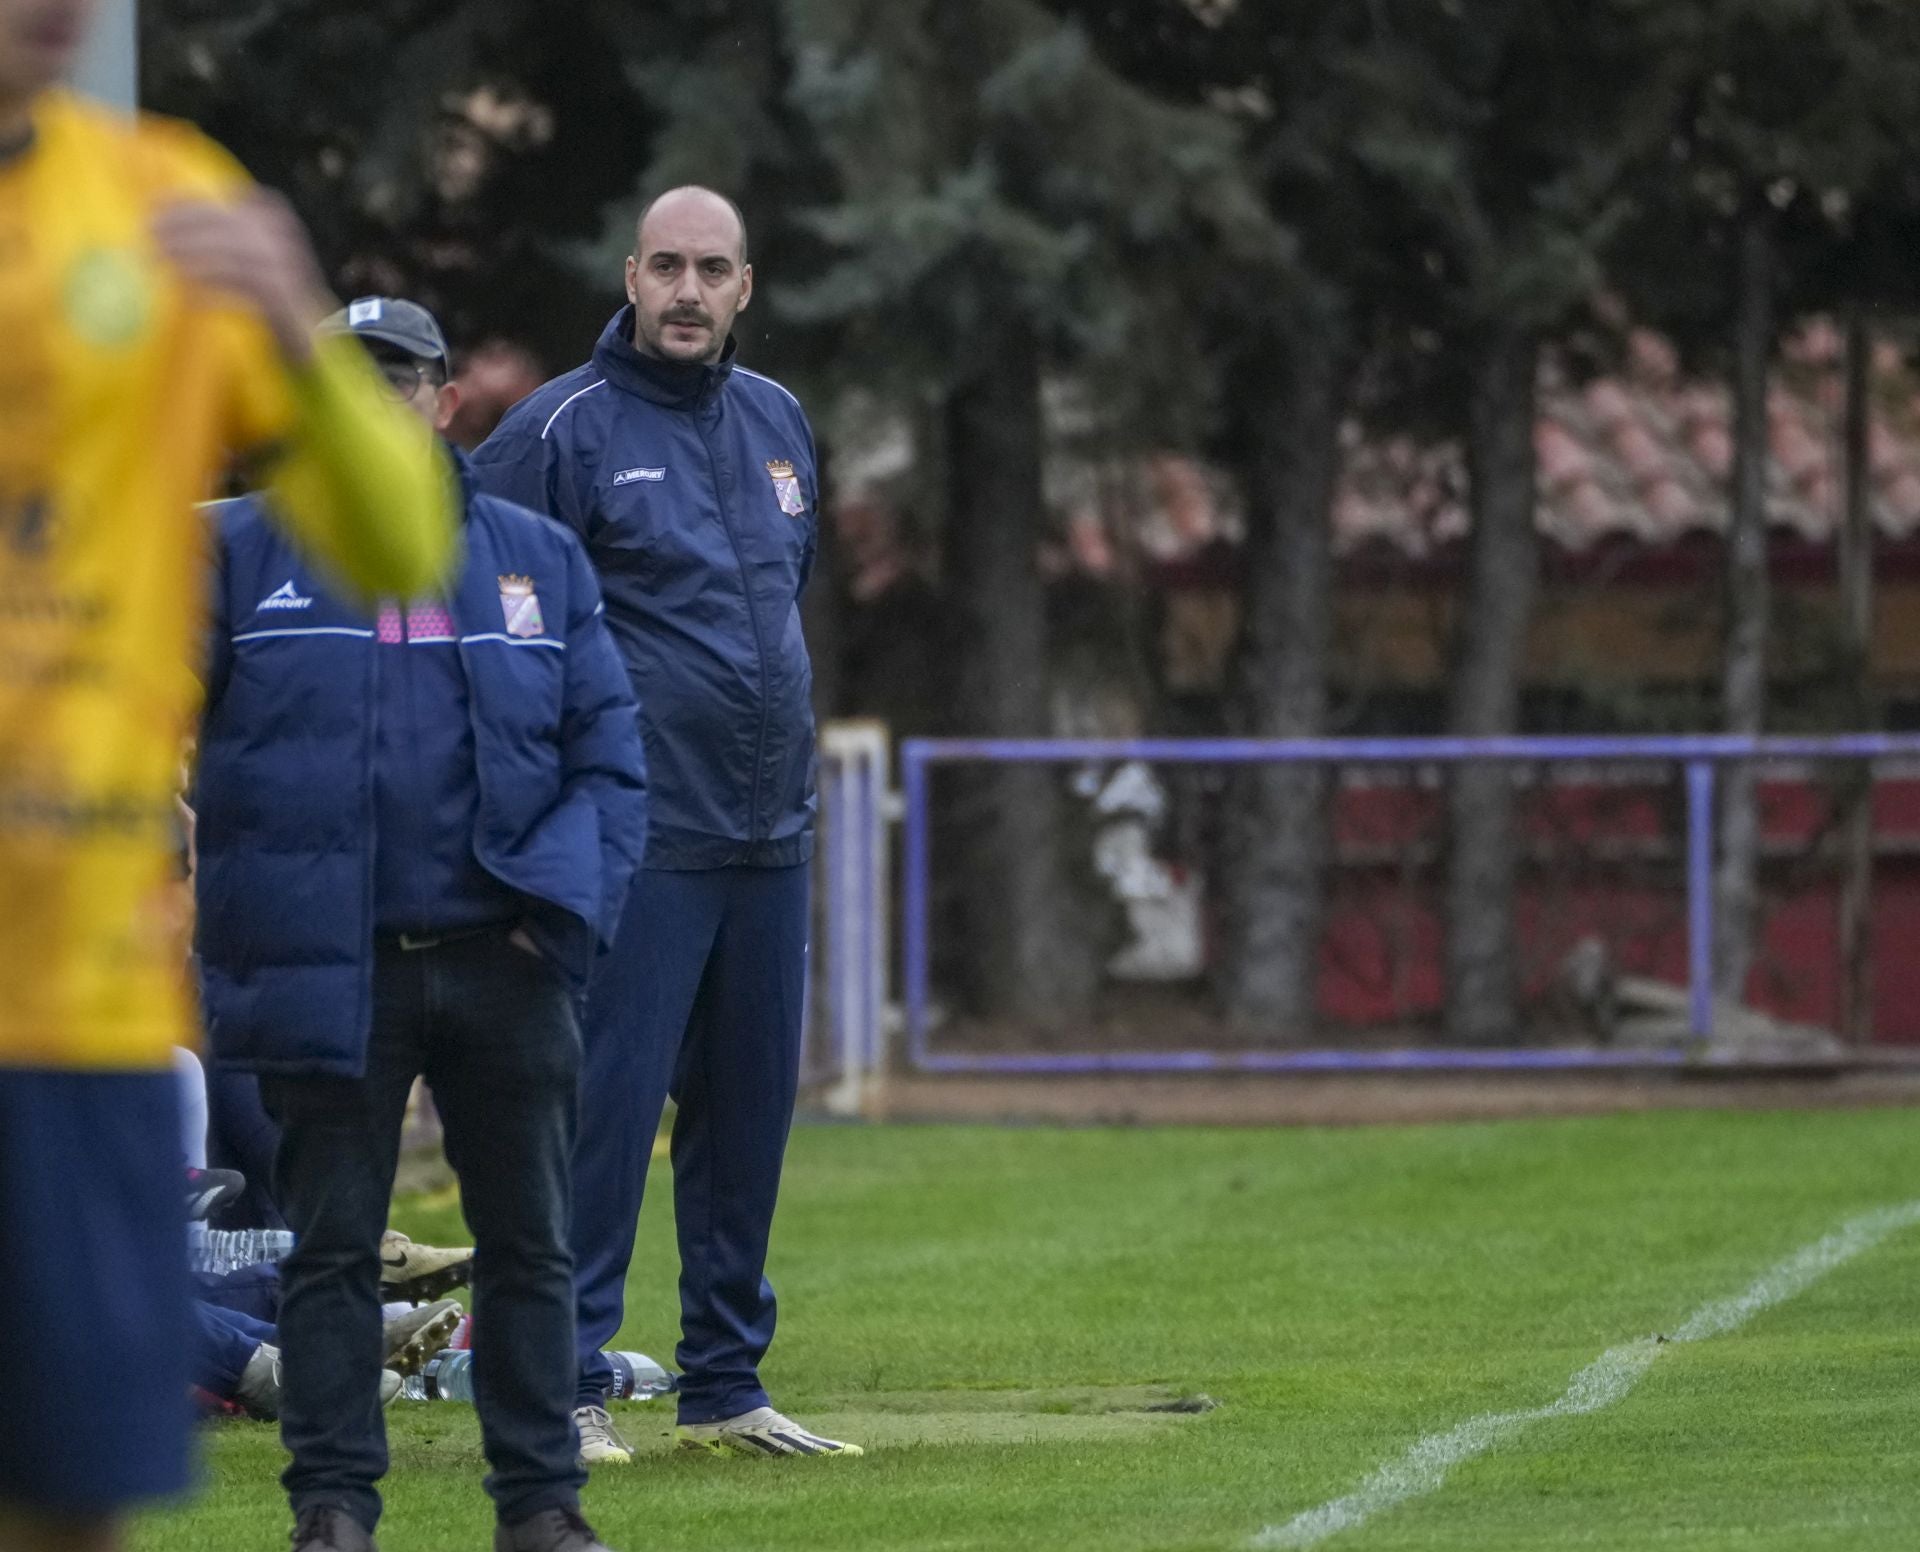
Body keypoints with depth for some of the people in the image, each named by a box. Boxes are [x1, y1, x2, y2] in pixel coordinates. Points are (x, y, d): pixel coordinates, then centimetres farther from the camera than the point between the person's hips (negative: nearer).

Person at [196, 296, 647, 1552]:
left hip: (504, 962, 2)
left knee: (531, 1246, 7)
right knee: (332, 1249, 2)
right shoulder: (243, 552, 4)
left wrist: (566, 904, -5)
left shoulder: (537, 558, 10)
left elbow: (608, 754, 7)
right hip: (328, 967, -2)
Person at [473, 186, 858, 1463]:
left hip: (771, 832, 7)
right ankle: (569, 1384, -6)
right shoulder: (565, 429, -7)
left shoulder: (778, 422, 14)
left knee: (751, 1111, 9)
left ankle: (728, 1382, 17)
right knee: (609, 1106, -10)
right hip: (637, 840, -7)